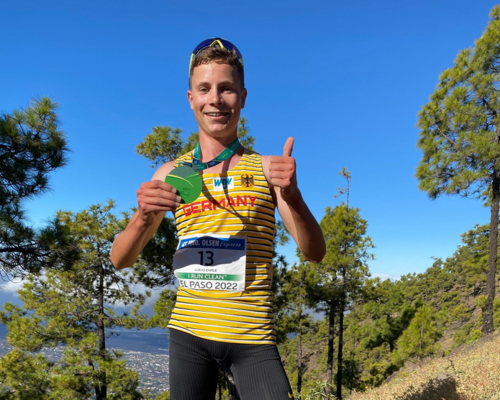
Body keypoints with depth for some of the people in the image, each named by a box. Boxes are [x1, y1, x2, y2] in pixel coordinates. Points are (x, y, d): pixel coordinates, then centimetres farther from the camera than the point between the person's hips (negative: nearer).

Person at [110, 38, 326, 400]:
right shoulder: (172, 174, 3)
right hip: (189, 333, 2)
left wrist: (293, 196, -26)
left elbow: (315, 253, -7)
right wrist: (143, 217, -18)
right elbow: (121, 260, 4)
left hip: (253, 336, -1)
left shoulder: (266, 169, -2)